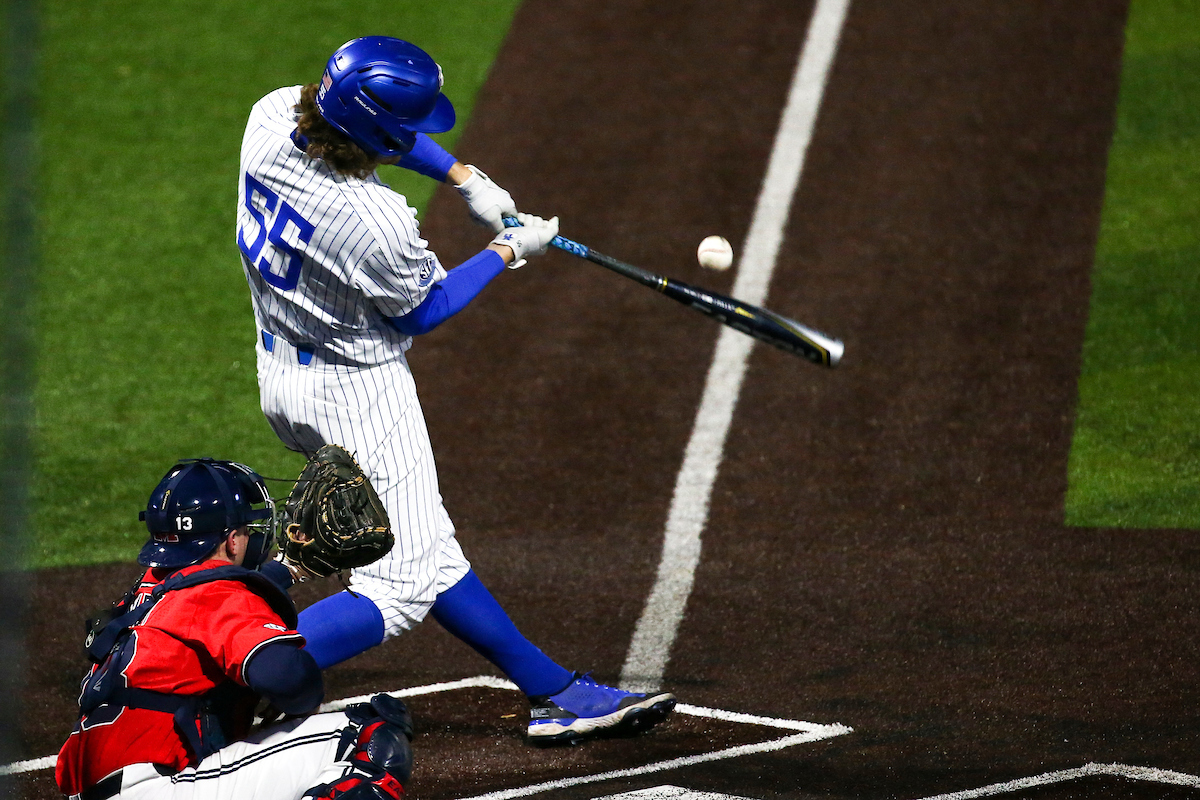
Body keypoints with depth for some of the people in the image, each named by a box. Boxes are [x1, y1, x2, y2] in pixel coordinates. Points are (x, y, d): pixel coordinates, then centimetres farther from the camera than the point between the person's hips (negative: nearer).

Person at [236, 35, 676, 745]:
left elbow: (365, 123, 10)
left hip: (281, 375, 10)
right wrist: (510, 250, 0)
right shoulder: (379, 225, -33)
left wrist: (466, 178, 3)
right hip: (358, 391, -10)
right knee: (402, 586, -5)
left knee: (427, 549, 16)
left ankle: (554, 692, 26)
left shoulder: (274, 114, -13)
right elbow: (421, 313, -12)